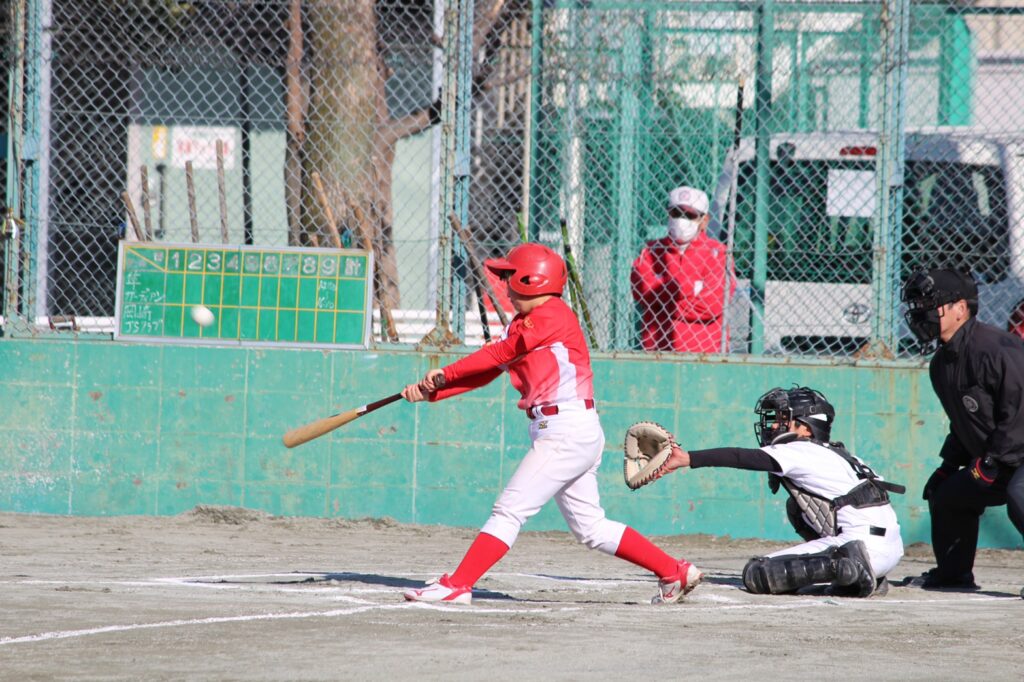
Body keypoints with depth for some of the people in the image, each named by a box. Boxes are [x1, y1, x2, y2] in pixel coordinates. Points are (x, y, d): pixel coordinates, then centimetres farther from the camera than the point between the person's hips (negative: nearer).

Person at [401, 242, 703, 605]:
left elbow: (498, 354, -11)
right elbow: (486, 371, 10)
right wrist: (431, 391, 0)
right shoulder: (523, 323, 16)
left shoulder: (551, 315, -11)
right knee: (590, 528, 13)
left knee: (510, 510, -11)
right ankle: (674, 572, 19)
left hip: (567, 434, -10)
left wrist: (444, 374, -5)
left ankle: (456, 585, -13)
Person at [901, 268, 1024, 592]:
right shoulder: (941, 364, 11)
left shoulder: (994, 348, -22)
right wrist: (949, 464, 13)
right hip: (995, 460, 11)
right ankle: (952, 574, 33)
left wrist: (993, 461, -25)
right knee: (944, 494, 18)